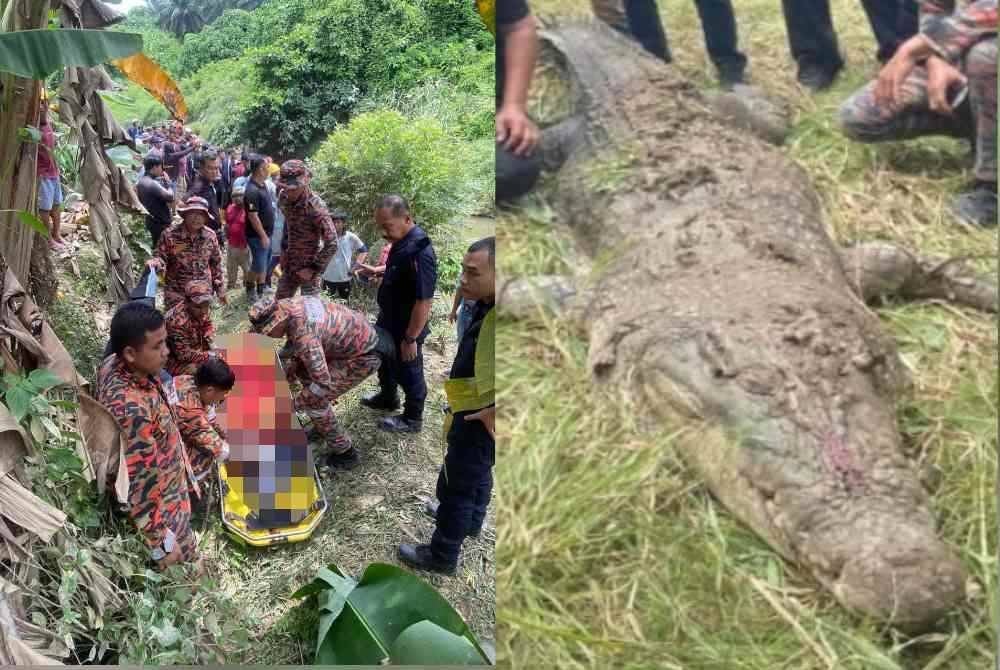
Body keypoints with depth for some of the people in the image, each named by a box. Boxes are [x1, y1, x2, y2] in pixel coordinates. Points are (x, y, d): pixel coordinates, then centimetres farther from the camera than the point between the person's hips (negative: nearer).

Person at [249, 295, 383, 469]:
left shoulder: (304, 335, -32)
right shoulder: (289, 304, -5)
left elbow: (322, 382, -31)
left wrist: (293, 404, -17)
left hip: (363, 356, -10)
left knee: (312, 400, -9)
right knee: (301, 366, 16)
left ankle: (344, 452, 8)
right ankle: (322, 428, 29)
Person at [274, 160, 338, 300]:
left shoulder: (316, 207, -26)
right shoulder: (285, 198, -5)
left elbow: (332, 244, -24)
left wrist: (314, 269, -20)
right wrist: (284, 250, 11)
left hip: (308, 267, -7)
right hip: (289, 265, 7)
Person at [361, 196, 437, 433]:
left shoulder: (419, 252, -32)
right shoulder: (401, 241, -3)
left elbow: (424, 301, -30)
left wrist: (411, 338, -25)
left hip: (406, 328, -9)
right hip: (389, 321, 9)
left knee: (408, 372, 10)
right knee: (384, 360, 27)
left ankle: (412, 419, 30)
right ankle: (387, 397, 51)